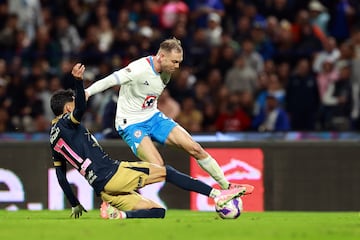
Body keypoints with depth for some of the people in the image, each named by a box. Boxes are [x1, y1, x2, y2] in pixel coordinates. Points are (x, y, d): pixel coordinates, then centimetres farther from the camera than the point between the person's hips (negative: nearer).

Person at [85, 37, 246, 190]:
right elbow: (110, 80, -31)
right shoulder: (139, 69, -24)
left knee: (195, 148, -1)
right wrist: (87, 92, -43)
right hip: (131, 124, -8)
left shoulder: (166, 72, 1)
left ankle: (225, 186, 14)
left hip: (153, 117, 8)